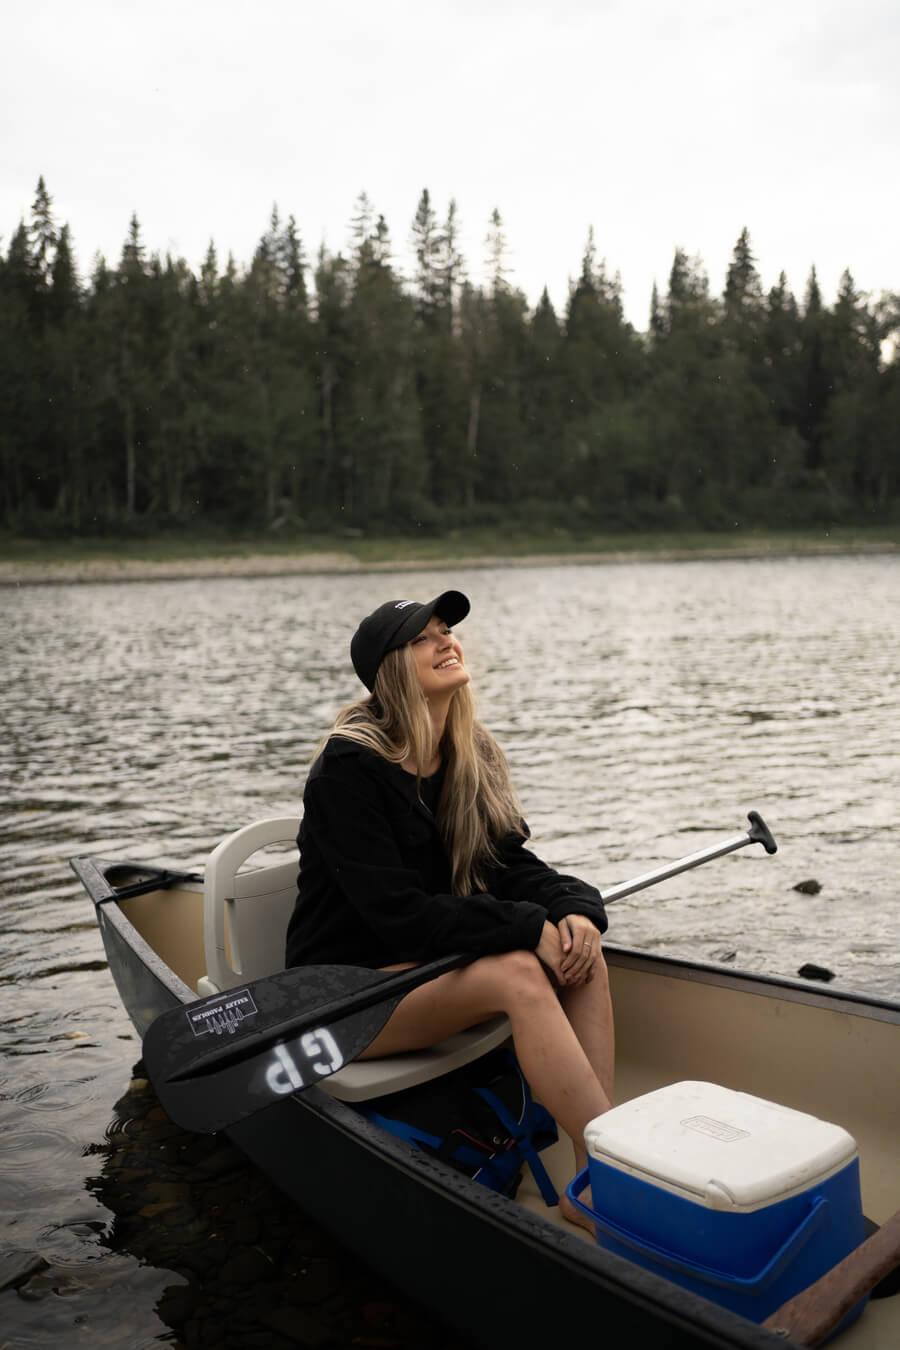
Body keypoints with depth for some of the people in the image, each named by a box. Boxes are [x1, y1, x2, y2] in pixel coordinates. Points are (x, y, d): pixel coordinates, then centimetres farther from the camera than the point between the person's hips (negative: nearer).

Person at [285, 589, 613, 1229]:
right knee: (519, 974, -31)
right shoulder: (350, 768, -18)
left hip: (430, 961, 7)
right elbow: (398, 912, -25)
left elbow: (510, 863, 2)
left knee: (582, 948, -17)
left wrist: (574, 907, -20)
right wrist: (529, 927, -27)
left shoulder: (471, 753, 5)